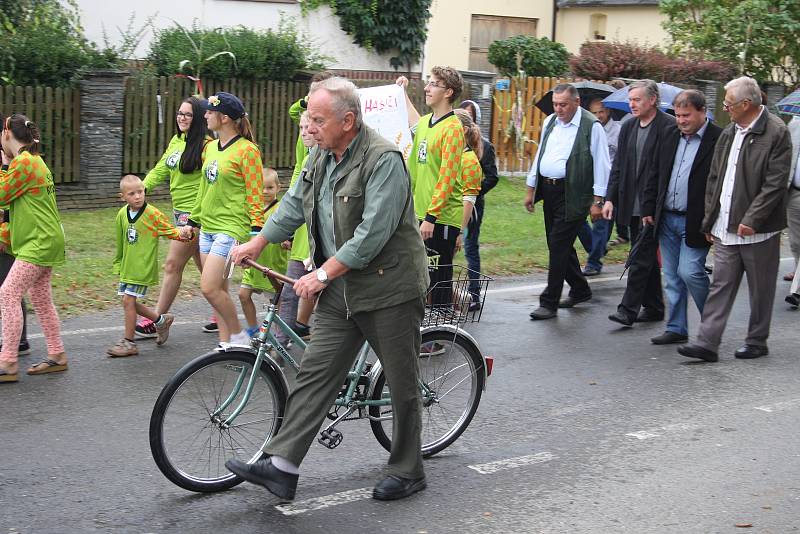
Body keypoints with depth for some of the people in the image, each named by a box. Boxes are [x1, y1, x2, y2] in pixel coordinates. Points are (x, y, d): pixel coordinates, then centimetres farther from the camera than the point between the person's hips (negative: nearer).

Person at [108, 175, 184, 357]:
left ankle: (129, 342, 5)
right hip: (127, 267, 7)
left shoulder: (153, 214, -13)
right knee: (130, 302, 11)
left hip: (143, 267, -7)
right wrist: (118, 263, 21)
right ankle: (161, 320, 31)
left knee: (128, 301, -8)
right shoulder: (122, 215, 4)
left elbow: (171, 232, -8)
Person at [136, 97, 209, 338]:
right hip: (180, 211, 8)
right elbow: (160, 169, 15)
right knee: (205, 267, 14)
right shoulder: (176, 141, 12)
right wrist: (142, 187, -2)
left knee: (172, 265, -6)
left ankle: (155, 322, 1)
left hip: (194, 212, -8)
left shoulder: (205, 144, -13)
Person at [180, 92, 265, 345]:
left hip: (230, 229, -8)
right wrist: (192, 221, 23)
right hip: (207, 228, 8)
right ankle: (225, 343, 18)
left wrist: (257, 229, -17)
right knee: (218, 290, 10)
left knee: (210, 288, -14)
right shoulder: (210, 148, 13)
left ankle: (238, 335, 3)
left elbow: (255, 194, -12)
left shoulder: (246, 150, -11)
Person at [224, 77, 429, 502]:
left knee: (402, 384, 5)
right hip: (340, 289, 8)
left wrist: (323, 274, -22)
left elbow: (372, 233, -24)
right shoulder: (321, 156, 8)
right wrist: (256, 244, 16)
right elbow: (294, 205, 21)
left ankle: (408, 472, 20)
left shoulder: (383, 160, -19)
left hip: (387, 287, -7)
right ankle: (281, 467, 2)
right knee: (314, 373, 2)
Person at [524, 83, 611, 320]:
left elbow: (601, 165, -8)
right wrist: (531, 190, 18)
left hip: (572, 195, -7)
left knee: (559, 246, -9)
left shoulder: (592, 127, -8)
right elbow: (539, 156, 19)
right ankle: (580, 290, 31)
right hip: (548, 191, 7)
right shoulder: (550, 122, 12)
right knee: (557, 245, 14)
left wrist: (597, 201, -11)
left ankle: (549, 302, -4)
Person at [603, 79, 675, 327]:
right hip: (632, 204, 7)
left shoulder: (668, 127, -10)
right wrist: (610, 198, 6)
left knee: (641, 256, -8)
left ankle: (628, 309, -6)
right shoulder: (628, 126, 11)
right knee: (647, 256, 14)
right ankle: (653, 307, 23)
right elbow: (618, 166, 13)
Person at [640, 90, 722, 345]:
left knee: (690, 271, -12)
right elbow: (655, 174, 15)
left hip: (695, 222, -6)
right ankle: (676, 328, 19)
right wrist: (648, 208, 9)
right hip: (667, 218, 6)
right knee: (672, 276, 10)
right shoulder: (670, 134, 10)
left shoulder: (719, 139, -10)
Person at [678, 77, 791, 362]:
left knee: (760, 290, 7)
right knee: (720, 285, 3)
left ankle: (757, 341, 20)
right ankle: (707, 342, 2)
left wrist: (752, 220, -19)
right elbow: (714, 179, 15)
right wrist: (710, 220, 11)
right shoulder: (729, 134, 11)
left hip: (758, 230, -6)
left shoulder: (776, 133, -10)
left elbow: (776, 183, -15)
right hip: (726, 228, 6)